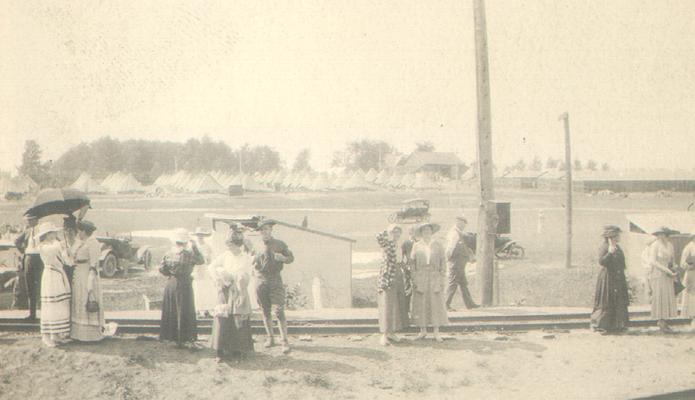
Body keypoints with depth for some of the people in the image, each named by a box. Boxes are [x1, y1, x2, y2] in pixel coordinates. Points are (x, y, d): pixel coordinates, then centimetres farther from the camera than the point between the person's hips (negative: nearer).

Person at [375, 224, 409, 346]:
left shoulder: (399, 246, 13)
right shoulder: (386, 244, -9)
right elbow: (378, 237, -30)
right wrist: (389, 230, -14)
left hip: (398, 278, 7)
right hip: (387, 278, -7)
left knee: (397, 305, 9)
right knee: (386, 306, -5)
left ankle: (391, 333, 17)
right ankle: (384, 335, -1)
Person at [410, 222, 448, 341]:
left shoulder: (438, 245, 8)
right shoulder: (416, 246, 7)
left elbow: (443, 262, 7)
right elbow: (412, 263, 6)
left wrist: (442, 279, 0)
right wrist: (413, 279, -2)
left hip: (434, 277, 0)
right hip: (420, 277, 0)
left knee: (436, 304, -3)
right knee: (420, 304, 0)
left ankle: (436, 332, 1)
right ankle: (423, 331, 9)